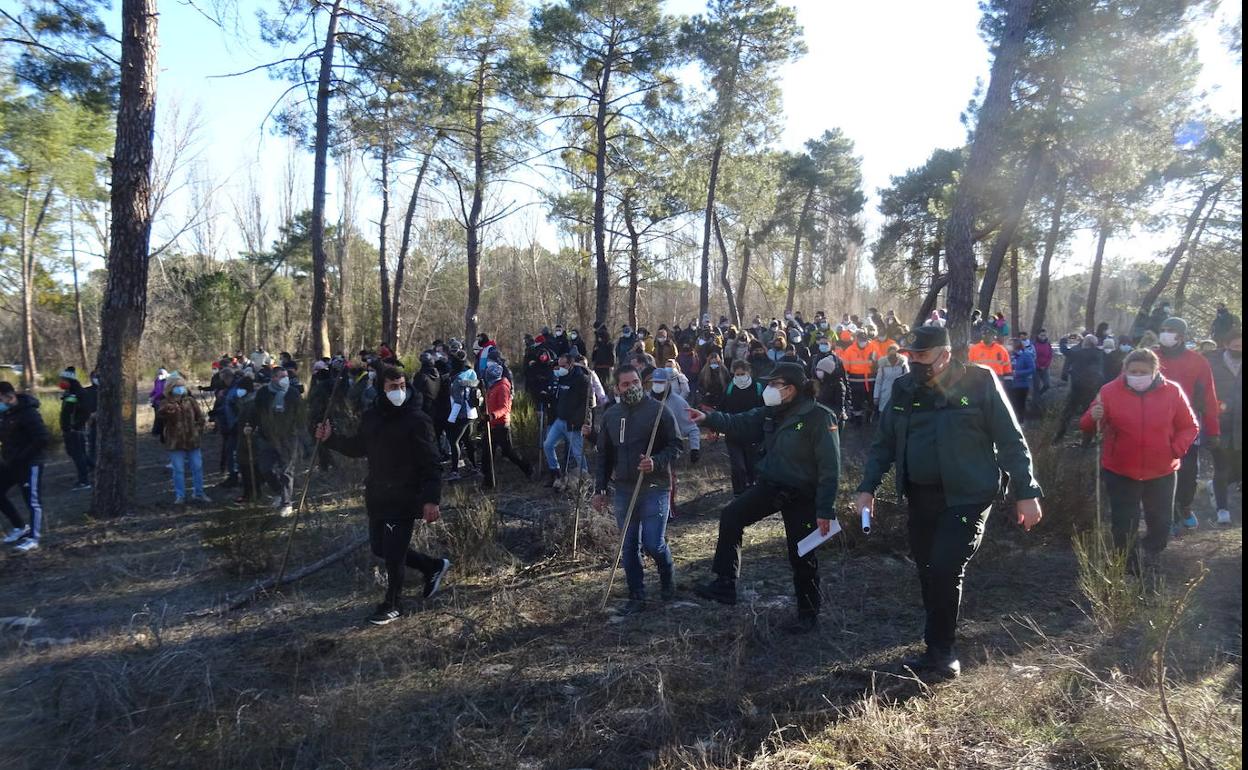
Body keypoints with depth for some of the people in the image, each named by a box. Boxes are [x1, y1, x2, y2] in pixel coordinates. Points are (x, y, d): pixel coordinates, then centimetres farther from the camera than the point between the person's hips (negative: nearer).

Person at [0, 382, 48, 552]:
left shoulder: (28, 413, -19)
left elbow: (43, 439, -24)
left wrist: (21, 457, -22)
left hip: (29, 464, -9)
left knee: (33, 501, -1)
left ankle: (33, 538, 8)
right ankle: (20, 527, 27)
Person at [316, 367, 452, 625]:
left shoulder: (417, 420, -16)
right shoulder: (371, 416, 5)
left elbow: (431, 464, -18)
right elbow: (358, 447, 22)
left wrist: (432, 499, -27)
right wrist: (330, 438, 8)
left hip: (405, 499, -7)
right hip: (377, 496, 7)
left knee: (394, 554, -1)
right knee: (381, 548, 16)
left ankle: (393, 605, 24)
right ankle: (433, 567, 34)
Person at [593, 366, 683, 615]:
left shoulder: (658, 410, -7)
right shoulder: (611, 415, 8)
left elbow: (675, 446, -6)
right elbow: (603, 455, 14)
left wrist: (656, 462, -24)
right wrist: (600, 489, 10)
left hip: (654, 488, -4)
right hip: (624, 490, 4)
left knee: (653, 543, -6)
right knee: (629, 547, 8)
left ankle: (668, 580, 26)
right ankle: (636, 598, 22)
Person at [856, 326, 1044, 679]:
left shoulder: (979, 382, -9)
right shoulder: (904, 389, 5)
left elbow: (1011, 440, -6)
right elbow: (884, 443, 10)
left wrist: (1026, 492, -8)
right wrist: (868, 487, 2)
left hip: (966, 498, -5)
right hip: (920, 497, 5)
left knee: (945, 571, -11)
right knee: (927, 572, 11)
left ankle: (940, 652, 7)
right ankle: (939, 648, 27)